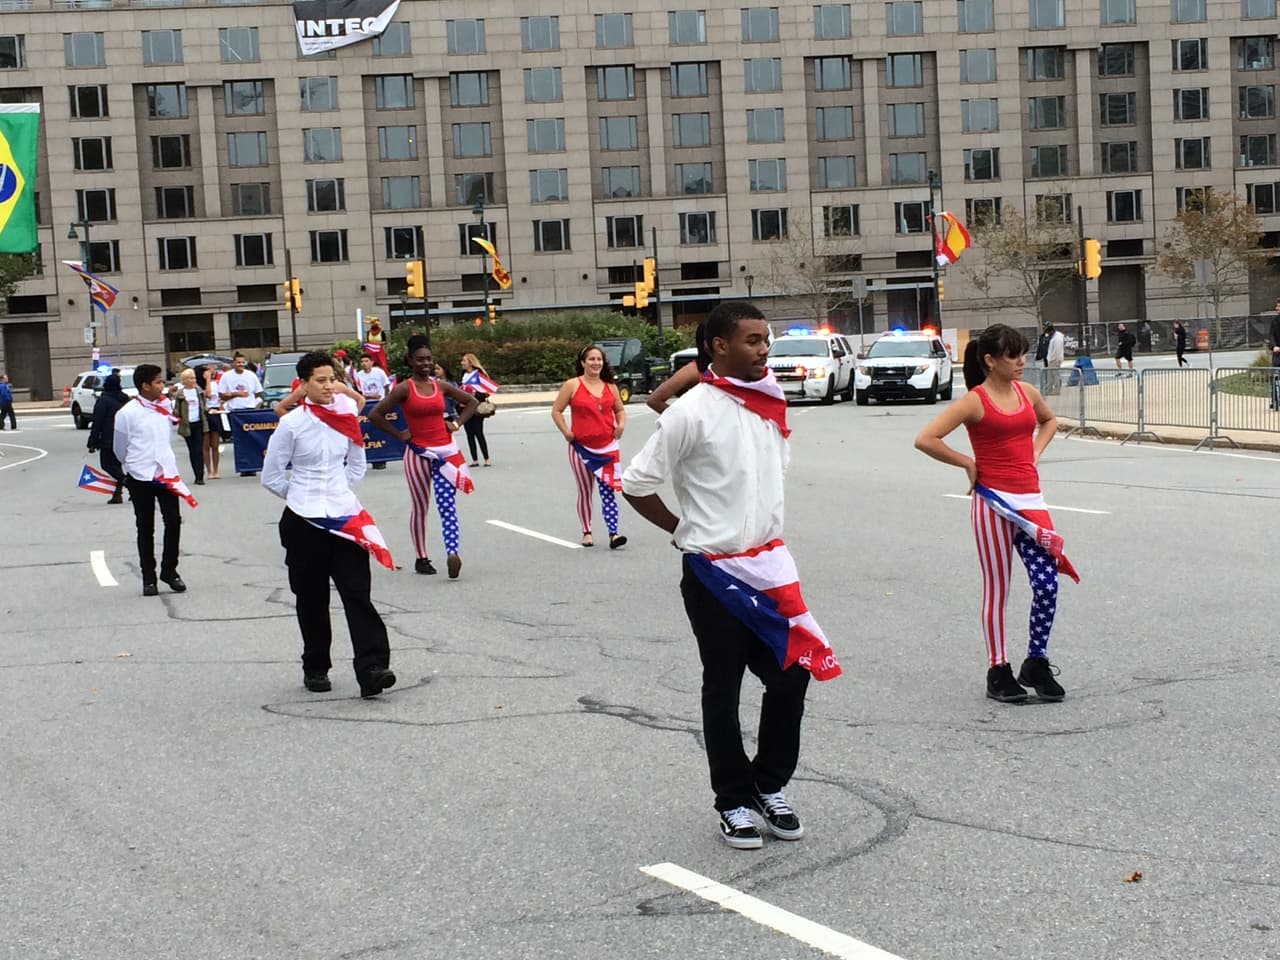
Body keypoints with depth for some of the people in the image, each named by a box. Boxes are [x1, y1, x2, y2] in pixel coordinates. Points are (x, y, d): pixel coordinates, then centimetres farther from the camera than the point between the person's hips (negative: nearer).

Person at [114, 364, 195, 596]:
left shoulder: (166, 405, 3)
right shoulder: (127, 412, -12)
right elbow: (120, 448, -1)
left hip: (167, 473, 4)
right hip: (140, 478, -4)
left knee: (173, 522, 0)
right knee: (145, 528, 5)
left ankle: (169, 571, 15)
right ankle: (148, 578, 14)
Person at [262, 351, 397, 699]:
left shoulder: (346, 416, 5)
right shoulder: (291, 424, -6)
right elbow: (271, 476, 0)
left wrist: (338, 489, 8)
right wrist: (302, 496, 5)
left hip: (343, 516, 2)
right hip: (303, 521, -2)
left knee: (357, 592, -9)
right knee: (312, 599, 7)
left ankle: (371, 668, -15)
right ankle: (315, 668, 21)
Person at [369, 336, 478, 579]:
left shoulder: (440, 386, 6)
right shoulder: (404, 389, -6)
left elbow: (471, 401, 20)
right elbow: (375, 415, -11)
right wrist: (399, 434, -8)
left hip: (445, 451, 2)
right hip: (417, 453, -2)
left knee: (446, 505, -11)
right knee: (420, 507, 8)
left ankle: (453, 553, -25)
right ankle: (421, 559, 18)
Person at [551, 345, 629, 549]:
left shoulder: (610, 386, 8)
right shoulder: (572, 385, -4)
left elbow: (620, 409, 20)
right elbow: (556, 411, -2)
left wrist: (621, 424, 0)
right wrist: (566, 432, -11)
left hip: (607, 447, 2)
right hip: (581, 448, -2)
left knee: (608, 491, -6)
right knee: (585, 491, 8)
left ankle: (613, 534, -11)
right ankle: (587, 532, 19)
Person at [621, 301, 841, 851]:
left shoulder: (770, 405, 4)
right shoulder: (693, 412, -16)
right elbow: (637, 484, -12)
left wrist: (765, 533, 14)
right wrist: (684, 530, -1)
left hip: (768, 565, 6)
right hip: (714, 573, -6)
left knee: (792, 675, 6)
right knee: (724, 690, 5)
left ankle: (771, 786, 24)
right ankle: (734, 802, 18)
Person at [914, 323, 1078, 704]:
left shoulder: (1028, 392, 9)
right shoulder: (975, 402, -9)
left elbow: (1049, 421, 32)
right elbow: (925, 440, -16)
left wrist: (1034, 452, 15)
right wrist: (968, 463, -9)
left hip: (1030, 500, 5)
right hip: (994, 502, -5)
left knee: (1047, 585, -2)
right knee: (997, 589, 3)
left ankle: (1036, 664, 15)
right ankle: (999, 671, 15)